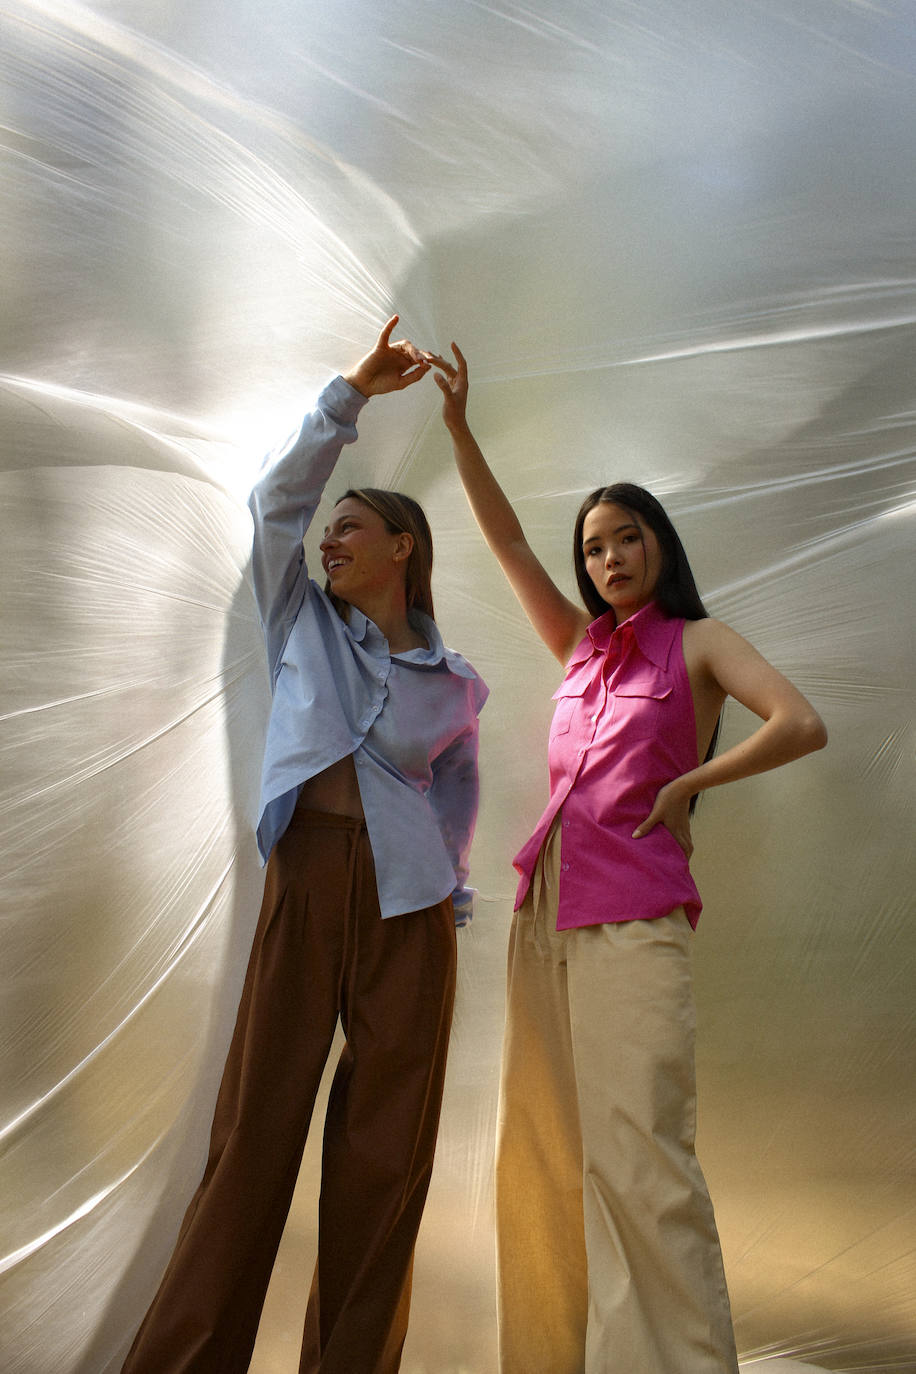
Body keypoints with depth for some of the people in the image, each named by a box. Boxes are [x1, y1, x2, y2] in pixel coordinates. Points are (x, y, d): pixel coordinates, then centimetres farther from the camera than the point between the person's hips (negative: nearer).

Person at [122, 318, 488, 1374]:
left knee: (386, 1143, 1)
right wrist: (353, 393, 1)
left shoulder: (455, 685, 11)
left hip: (407, 901, 1)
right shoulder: (303, 625, 13)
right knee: (257, 1124, -4)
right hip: (307, 880, 0)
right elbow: (278, 498, 4)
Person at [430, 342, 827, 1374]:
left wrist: (686, 786, -6)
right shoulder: (580, 645, 18)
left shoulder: (697, 641, 4)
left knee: (635, 1149, -12)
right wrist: (458, 426, 6)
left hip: (633, 911, -6)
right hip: (546, 902, 6)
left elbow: (802, 725, -11)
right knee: (539, 1150, 7)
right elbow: (507, 541, 12)